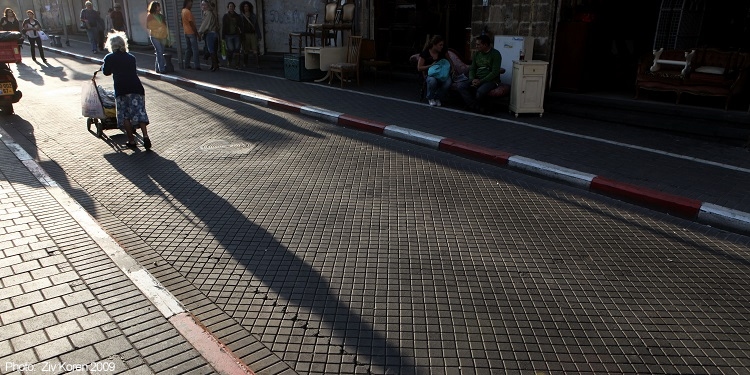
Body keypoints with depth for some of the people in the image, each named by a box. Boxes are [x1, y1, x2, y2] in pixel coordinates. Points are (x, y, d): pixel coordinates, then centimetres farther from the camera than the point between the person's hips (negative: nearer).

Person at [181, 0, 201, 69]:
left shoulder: (183, 11, 10)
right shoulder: (188, 12, -17)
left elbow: (182, 23, 17)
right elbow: (192, 24, -19)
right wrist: (197, 34, -17)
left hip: (186, 33, 9)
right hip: (191, 33, -9)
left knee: (188, 49, 13)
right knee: (195, 50, -6)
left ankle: (187, 65, 13)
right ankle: (197, 66, -7)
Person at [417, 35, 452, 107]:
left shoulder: (442, 53, 7)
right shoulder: (425, 54, -4)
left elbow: (448, 63, 24)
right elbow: (419, 68, -6)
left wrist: (451, 67, 2)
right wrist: (431, 65, -15)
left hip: (441, 74, 3)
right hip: (429, 75, -3)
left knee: (448, 81, -32)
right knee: (432, 81, -41)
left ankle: (437, 98, -7)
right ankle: (430, 98, -10)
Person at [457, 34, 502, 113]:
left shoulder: (495, 54, -7)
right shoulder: (477, 53, 13)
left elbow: (495, 72, -14)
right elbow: (472, 69, 13)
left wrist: (481, 81, -20)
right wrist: (472, 79, -9)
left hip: (491, 80, -6)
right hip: (477, 79, 6)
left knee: (480, 91, -38)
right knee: (461, 86, -21)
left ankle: (472, 105, -6)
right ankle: (477, 107, -23)